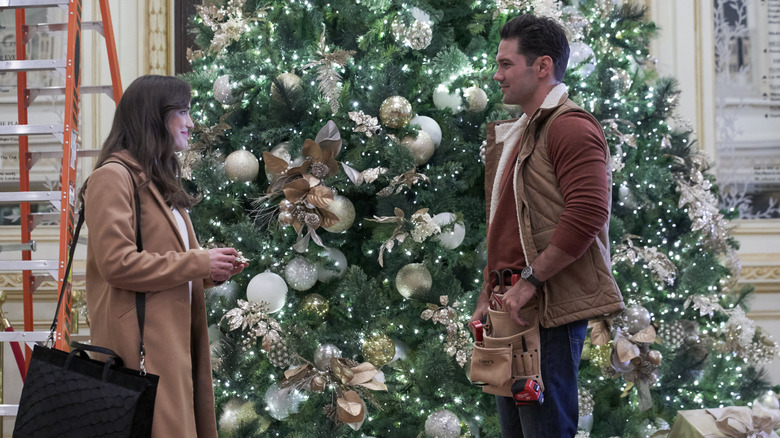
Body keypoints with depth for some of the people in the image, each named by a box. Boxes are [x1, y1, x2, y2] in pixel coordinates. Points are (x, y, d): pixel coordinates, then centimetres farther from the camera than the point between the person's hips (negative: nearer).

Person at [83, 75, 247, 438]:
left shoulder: (159, 182, 22)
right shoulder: (113, 176, -7)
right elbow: (117, 263, -17)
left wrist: (210, 272, 7)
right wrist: (198, 263, -11)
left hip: (173, 338, 9)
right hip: (142, 342, -9)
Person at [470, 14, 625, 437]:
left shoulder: (572, 127, -10)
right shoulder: (513, 134, 21)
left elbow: (587, 215, -22)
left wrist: (531, 281, -19)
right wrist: (488, 295, 20)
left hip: (550, 307, -10)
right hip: (514, 306, 10)